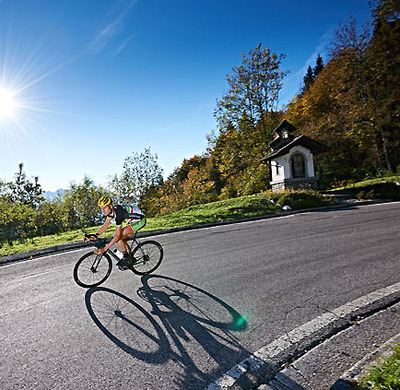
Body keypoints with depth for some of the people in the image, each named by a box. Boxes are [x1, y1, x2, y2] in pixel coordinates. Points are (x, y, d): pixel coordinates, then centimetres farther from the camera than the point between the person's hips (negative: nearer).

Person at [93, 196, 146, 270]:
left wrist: (104, 249, -33)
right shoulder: (111, 211, -5)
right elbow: (105, 225, 3)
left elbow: (117, 236, -32)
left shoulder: (118, 212, -31)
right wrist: (95, 235, -12)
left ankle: (126, 259, -2)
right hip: (132, 220, 9)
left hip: (140, 220, -9)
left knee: (119, 238, -18)